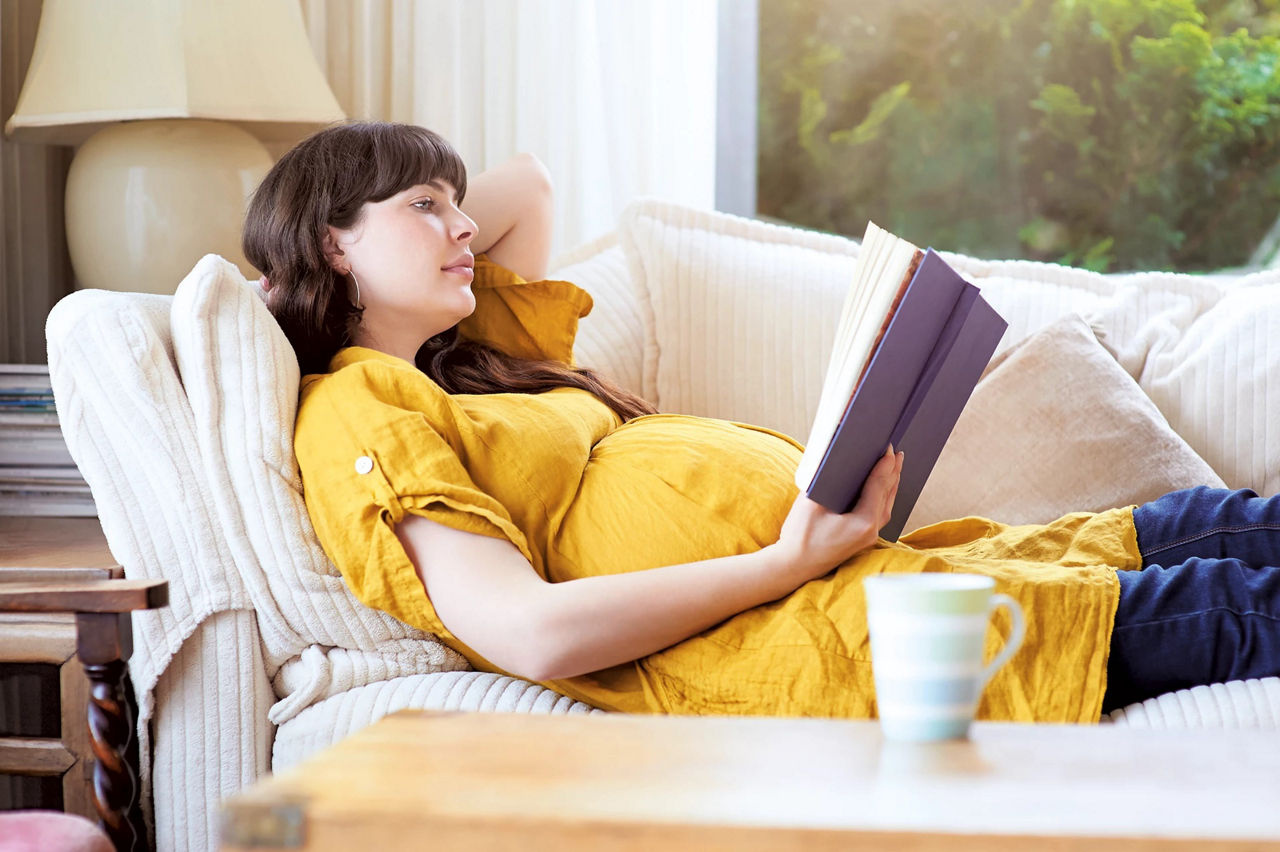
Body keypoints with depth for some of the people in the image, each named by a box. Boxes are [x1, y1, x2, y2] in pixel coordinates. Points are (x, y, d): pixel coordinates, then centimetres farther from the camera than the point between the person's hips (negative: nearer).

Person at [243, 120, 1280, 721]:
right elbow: (527, 631, -21)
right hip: (811, 632, -10)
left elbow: (526, 185, 40)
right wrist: (791, 560, -19)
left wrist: (410, 245, 22)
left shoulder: (479, 356, 21)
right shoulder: (355, 416, -7)